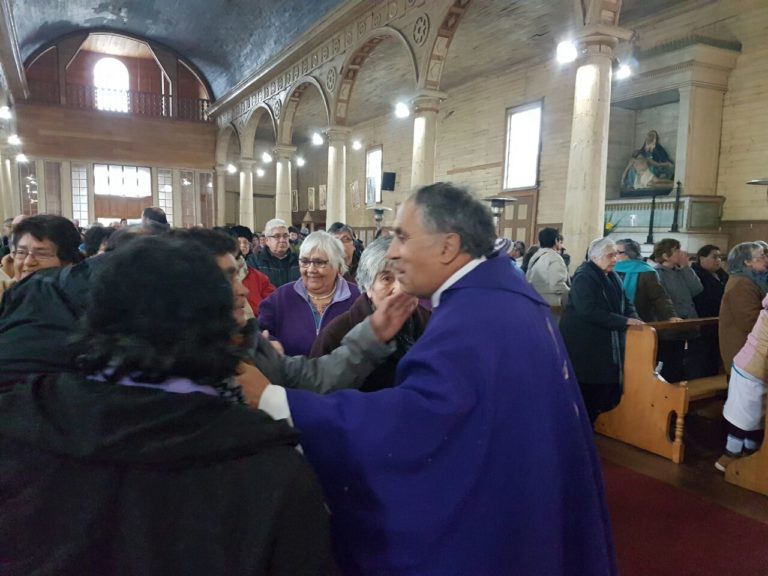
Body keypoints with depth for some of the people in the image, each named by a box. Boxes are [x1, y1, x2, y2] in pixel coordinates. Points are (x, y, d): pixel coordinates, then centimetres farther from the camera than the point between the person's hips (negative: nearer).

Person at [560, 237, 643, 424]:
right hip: (583, 345, -8)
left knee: (605, 388, 12)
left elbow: (625, 302, 14)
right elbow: (589, 311, -27)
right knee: (583, 392, 0)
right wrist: (624, 321, -25)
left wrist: (633, 318, -9)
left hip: (606, 346, 9)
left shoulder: (613, 276, 12)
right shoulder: (584, 277, -16)